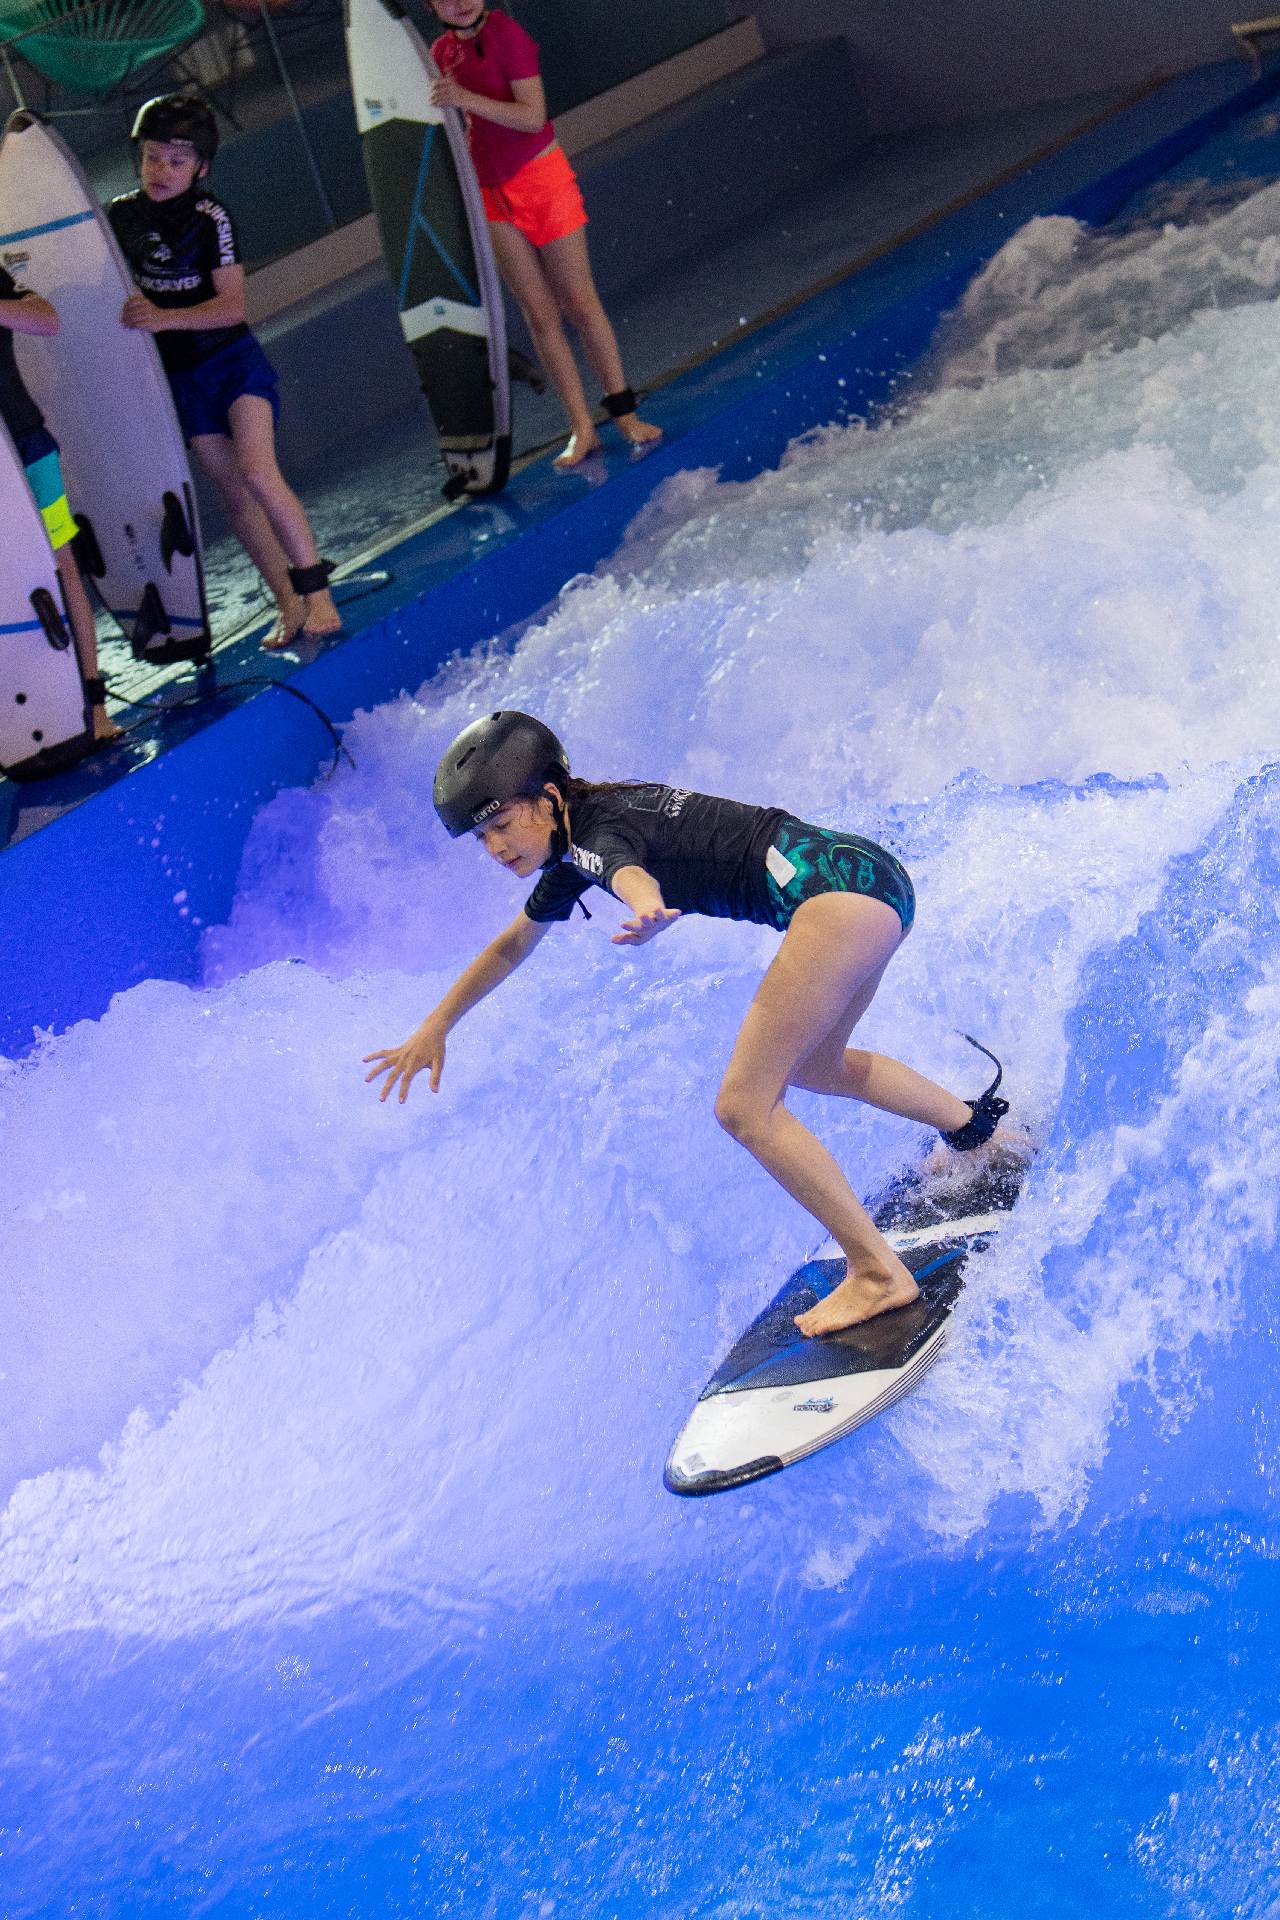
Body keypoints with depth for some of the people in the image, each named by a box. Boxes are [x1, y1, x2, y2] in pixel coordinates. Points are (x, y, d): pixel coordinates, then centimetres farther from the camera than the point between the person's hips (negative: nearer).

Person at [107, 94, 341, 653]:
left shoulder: (210, 218, -13)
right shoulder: (121, 214, 0)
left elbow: (232, 306, -18)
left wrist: (165, 318, -29)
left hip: (233, 360, -5)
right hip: (179, 373, 5)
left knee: (257, 471, -21)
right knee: (232, 490, 3)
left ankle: (317, 590, -12)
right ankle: (289, 606, 8)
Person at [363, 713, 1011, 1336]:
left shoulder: (598, 831, -14)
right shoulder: (572, 848, 14)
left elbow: (633, 877, -40)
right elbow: (513, 944, 30)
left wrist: (648, 914, -63)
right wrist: (436, 1026, 35)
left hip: (834, 882, -11)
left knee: (744, 1106, -13)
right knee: (813, 1066, 31)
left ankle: (878, 1273, -8)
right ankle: (974, 1123, 47)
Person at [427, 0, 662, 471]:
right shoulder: (441, 52, 6)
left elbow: (533, 117, -22)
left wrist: (467, 99, -30)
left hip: (541, 177, -5)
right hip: (493, 193, 5)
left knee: (579, 303, -3)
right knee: (540, 314, 2)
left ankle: (624, 413, 6)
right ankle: (582, 429, 4)